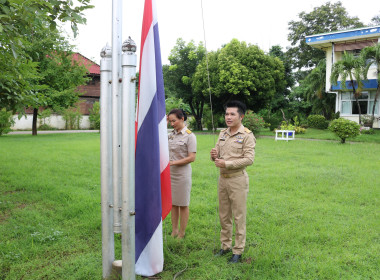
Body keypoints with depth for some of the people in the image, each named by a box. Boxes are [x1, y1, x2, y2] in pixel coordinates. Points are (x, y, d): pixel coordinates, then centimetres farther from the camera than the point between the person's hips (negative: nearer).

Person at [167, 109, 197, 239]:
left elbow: (191, 158, -14)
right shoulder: (171, 134, 10)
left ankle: (182, 233, 16)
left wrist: (174, 163, -18)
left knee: (183, 205, 5)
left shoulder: (190, 136, -9)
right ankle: (174, 231, 24)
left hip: (182, 174, -6)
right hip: (170, 173, 6)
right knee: (173, 203, 12)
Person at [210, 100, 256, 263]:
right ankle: (225, 246, 29)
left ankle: (238, 251, 15)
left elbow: (249, 159, -17)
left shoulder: (247, 135, -10)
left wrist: (226, 164, -22)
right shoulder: (222, 134, 10)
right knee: (224, 215, 15)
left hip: (237, 179, -6)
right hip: (222, 178, 6)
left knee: (239, 216, 3)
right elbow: (217, 154, 14)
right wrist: (214, 155, -10)